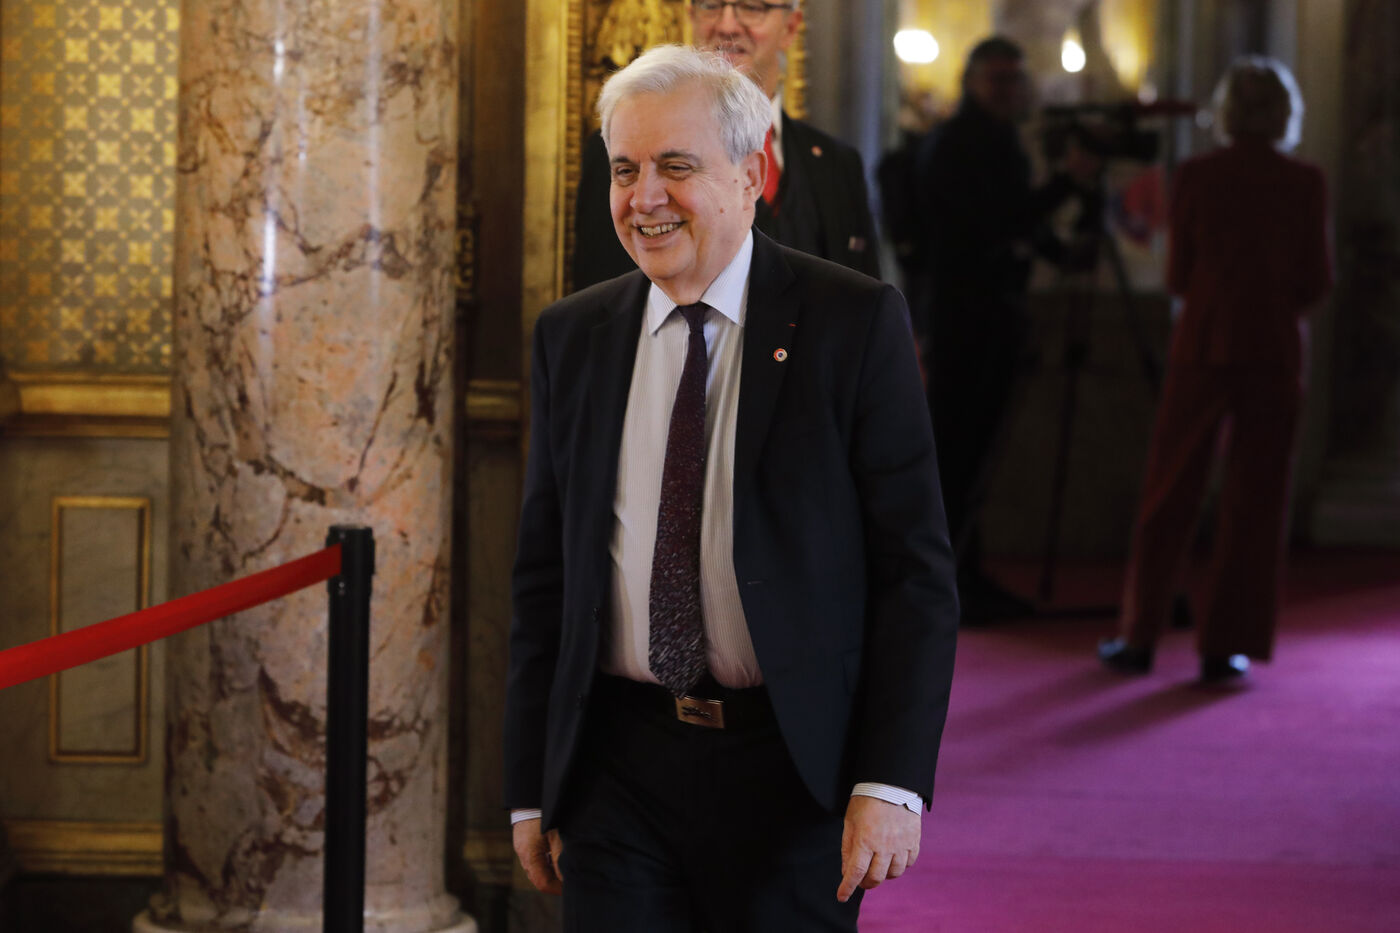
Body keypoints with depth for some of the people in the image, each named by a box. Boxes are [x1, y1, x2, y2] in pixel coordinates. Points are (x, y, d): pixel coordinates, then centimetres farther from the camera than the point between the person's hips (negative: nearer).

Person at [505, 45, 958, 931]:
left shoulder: (855, 322, -4)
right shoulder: (572, 337, 8)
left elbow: (917, 567, -6)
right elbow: (545, 578, 12)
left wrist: (892, 784, -14)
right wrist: (532, 790, 9)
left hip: (795, 767, -3)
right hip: (618, 767, 3)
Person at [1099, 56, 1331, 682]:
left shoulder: (1196, 176, -4)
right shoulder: (1305, 184, -4)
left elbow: (1178, 276, 2)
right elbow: (1317, 283, -1)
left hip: (1202, 347, 0)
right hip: (1274, 350, 0)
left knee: (1169, 496, 9)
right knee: (1254, 501, 6)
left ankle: (1139, 637, 12)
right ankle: (1225, 647, 4)